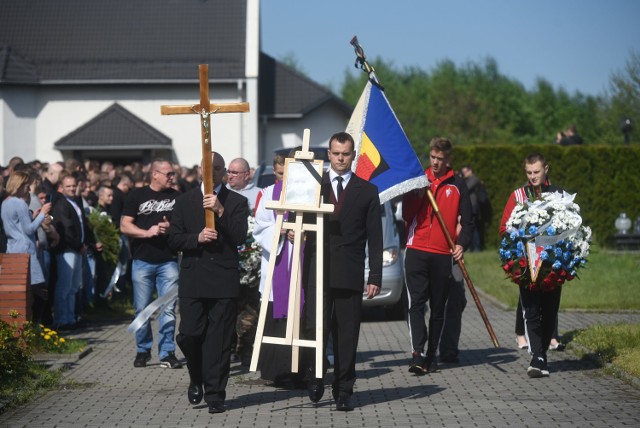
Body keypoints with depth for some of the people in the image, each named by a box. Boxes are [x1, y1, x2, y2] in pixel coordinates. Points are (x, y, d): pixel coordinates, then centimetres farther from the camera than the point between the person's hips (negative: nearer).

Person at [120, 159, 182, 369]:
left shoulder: (176, 197, 9)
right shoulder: (136, 196, 4)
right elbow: (125, 226, -1)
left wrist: (171, 228, -10)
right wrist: (147, 232, -14)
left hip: (168, 261, 1)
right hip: (142, 261, -1)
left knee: (168, 309, -4)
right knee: (142, 309, 4)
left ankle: (167, 353, 1)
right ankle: (142, 351, 16)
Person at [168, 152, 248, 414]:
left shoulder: (237, 202, 7)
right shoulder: (185, 201, 11)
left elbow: (240, 237, -7)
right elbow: (174, 240, 6)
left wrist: (220, 211, -16)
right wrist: (197, 237, -11)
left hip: (224, 279, -1)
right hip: (192, 279, 1)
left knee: (219, 340, -2)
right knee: (189, 335, -5)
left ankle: (215, 394, 4)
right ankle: (197, 379, 22)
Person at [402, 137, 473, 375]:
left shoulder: (457, 185, 7)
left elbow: (467, 220, 8)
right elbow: (407, 215, 3)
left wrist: (461, 243, -9)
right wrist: (417, 194, -12)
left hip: (443, 255, 0)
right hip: (417, 251, 0)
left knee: (438, 308, 6)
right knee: (416, 304, -11)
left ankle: (431, 355, 14)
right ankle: (418, 354, -18)